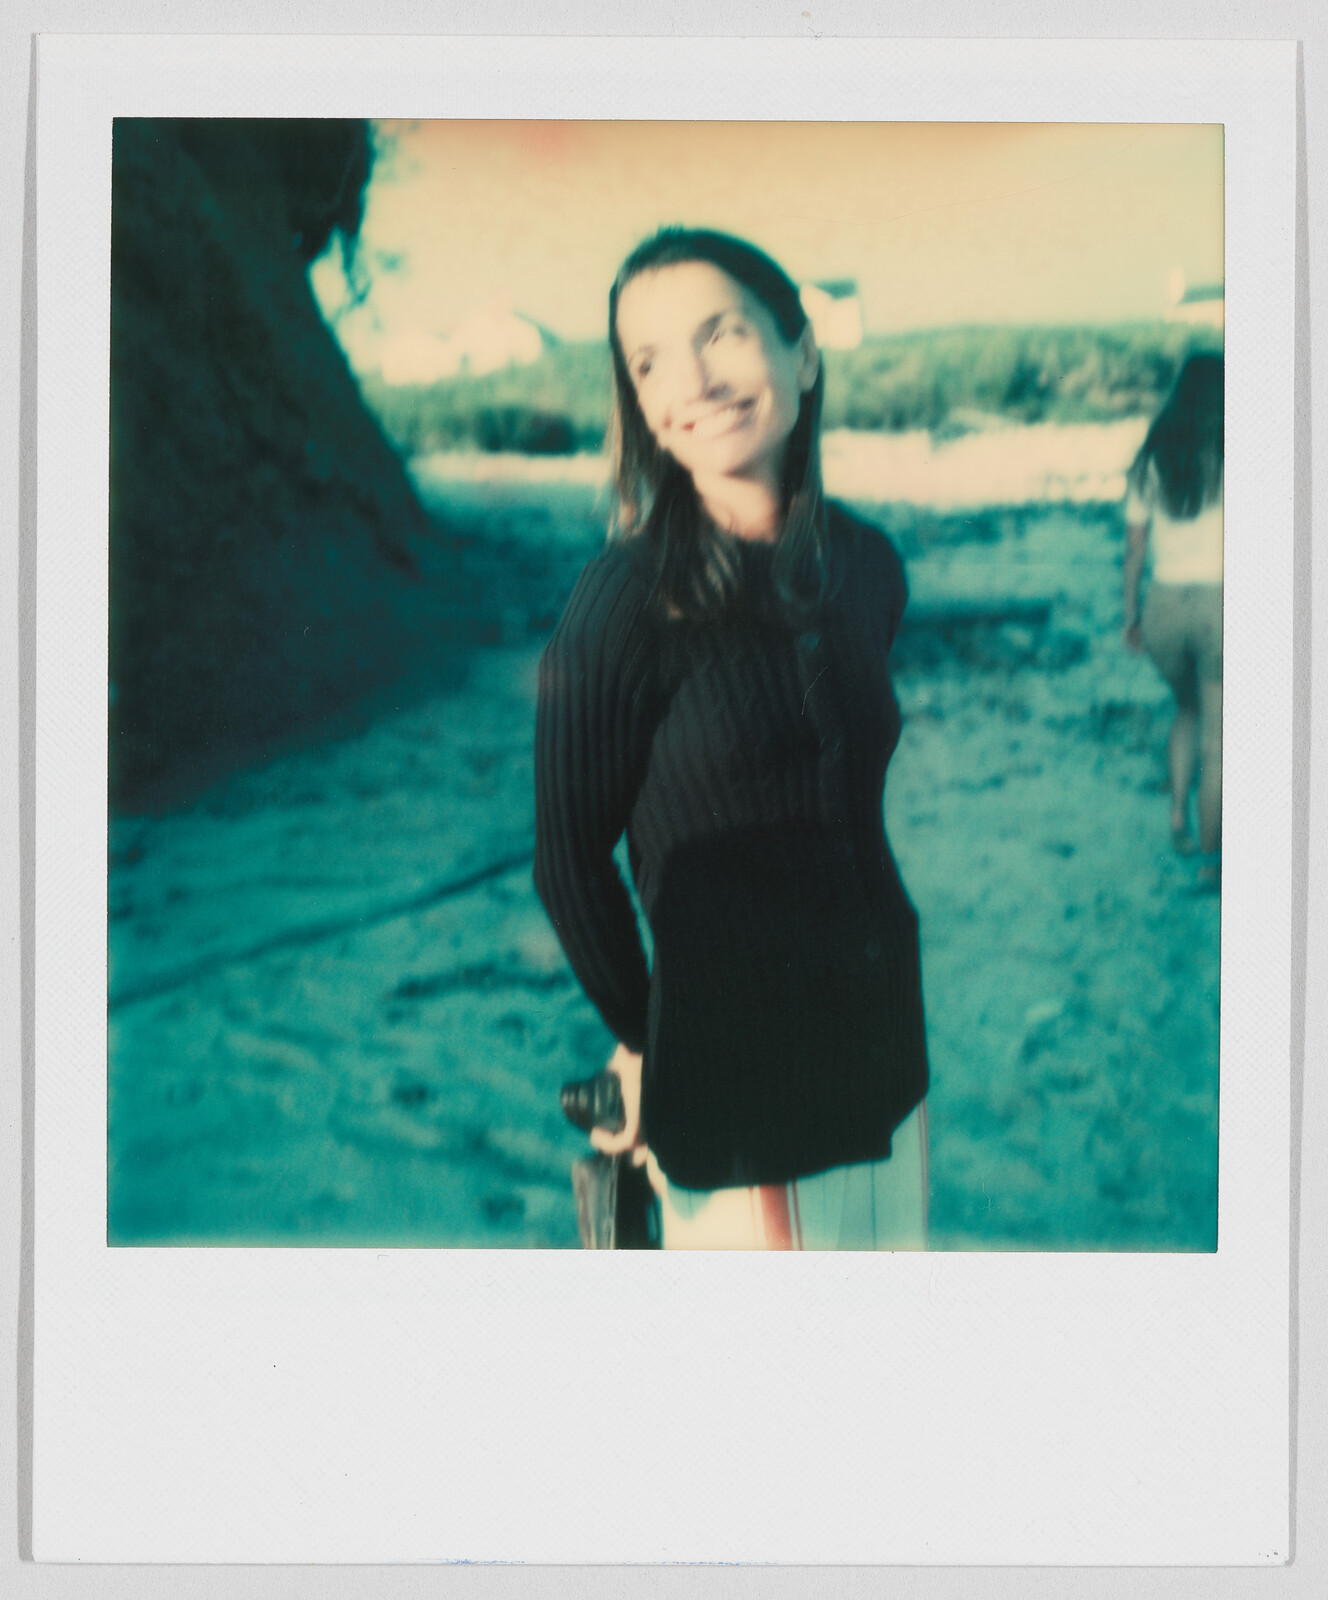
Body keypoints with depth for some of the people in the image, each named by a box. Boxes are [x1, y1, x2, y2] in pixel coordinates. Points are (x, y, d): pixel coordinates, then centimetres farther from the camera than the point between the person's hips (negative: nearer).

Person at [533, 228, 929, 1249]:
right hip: (733, 1089, -6)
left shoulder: (868, 566, 1)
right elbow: (571, 858, -9)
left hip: (882, 1043, 6)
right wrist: (641, 1039, 2)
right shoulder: (630, 600, -18)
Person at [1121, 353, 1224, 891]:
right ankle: (1210, 857, 11)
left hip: (1164, 605, 4)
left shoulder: (1151, 461, 3)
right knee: (1217, 735, 6)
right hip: (1220, 605, -4)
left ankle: (1178, 815, 18)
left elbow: (1134, 547, 7)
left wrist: (1131, 613, 16)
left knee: (1187, 710, 29)